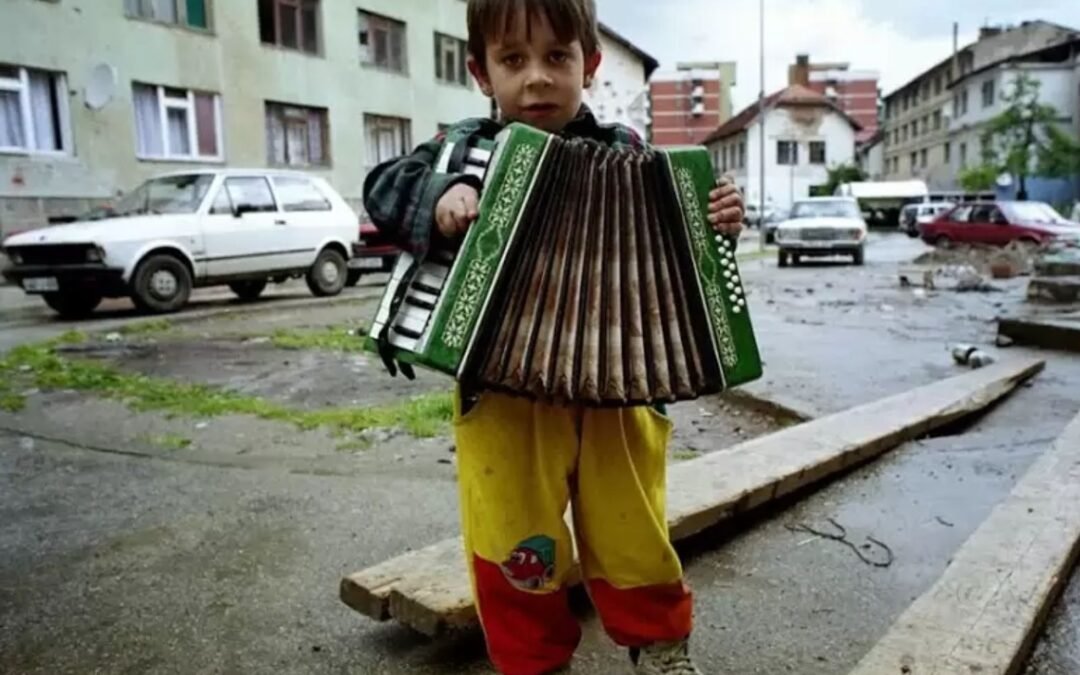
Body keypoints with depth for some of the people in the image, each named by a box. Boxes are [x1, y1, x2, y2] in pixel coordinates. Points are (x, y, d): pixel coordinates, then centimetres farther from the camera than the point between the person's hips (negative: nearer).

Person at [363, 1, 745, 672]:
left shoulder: (625, 153, 3)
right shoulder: (468, 147, 1)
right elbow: (383, 187, -10)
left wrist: (713, 225, -11)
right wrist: (442, 193, -29)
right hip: (503, 390, 0)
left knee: (632, 529, 13)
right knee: (515, 543, 7)